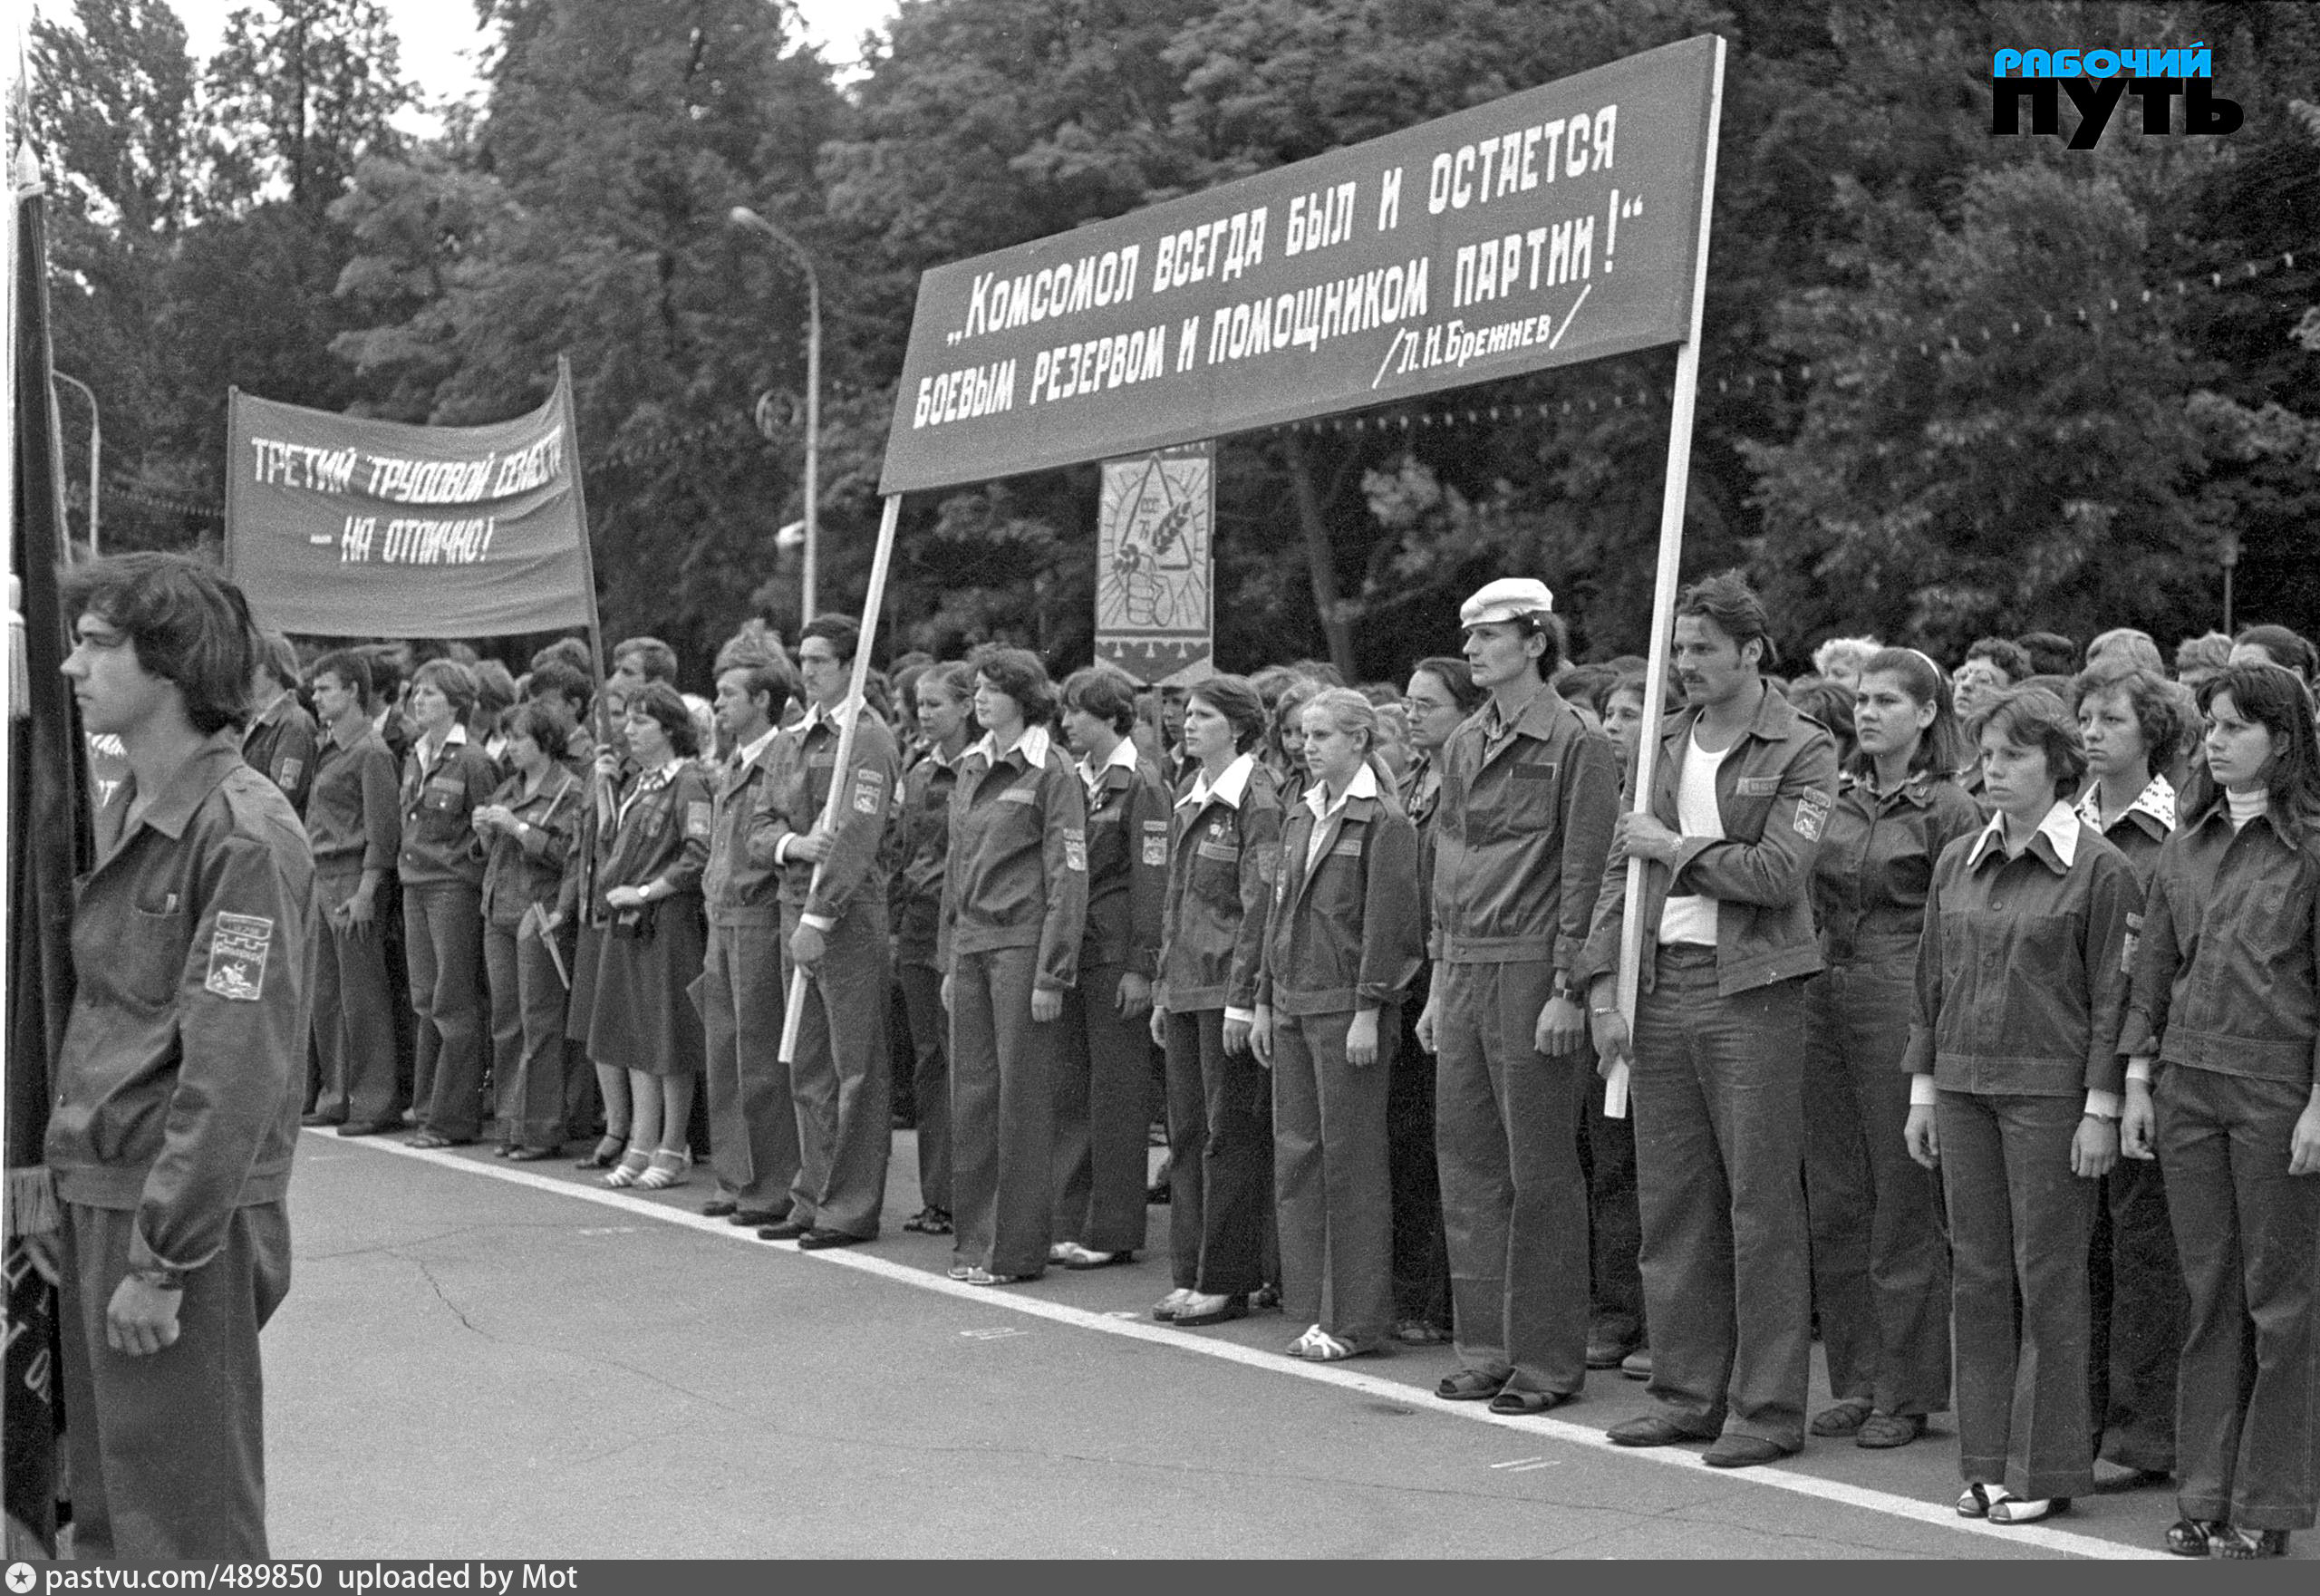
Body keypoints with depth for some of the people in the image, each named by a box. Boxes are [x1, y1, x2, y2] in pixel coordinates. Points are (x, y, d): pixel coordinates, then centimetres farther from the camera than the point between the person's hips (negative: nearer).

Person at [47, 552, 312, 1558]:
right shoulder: (120, 815, 12)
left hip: (187, 1216, -9)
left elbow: (236, 1068, -21)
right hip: (92, 1199, 9)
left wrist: (162, 1260, -21)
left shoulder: (243, 832, -16)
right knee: (102, 1519, 17)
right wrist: (59, 1181, 12)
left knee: (187, 1525, 2)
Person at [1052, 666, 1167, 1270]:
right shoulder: (1075, 780, 13)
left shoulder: (1141, 785, -9)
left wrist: (1140, 967, -15)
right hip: (1071, 952, 7)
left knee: (1116, 1093, 0)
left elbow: (1152, 881, -12)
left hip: (1116, 958, -7)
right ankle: (1069, 1222, 15)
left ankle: (1113, 1231, 6)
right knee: (1069, 1090, 9)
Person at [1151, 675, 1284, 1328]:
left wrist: (1242, 998, -18)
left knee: (1229, 1133, -2)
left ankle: (1226, 1282, 4)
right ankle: (1190, 1275, 17)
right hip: (1184, 988, 8)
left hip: (1228, 989, -8)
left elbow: (1260, 904, -15)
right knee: (1187, 1132, 10)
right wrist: (1163, 990, 17)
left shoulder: (1257, 799, -10)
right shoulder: (1189, 798, 15)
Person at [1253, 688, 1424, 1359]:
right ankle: (1311, 1307, 16)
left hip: (1347, 1008, -8)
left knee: (1350, 1159, -3)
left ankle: (1355, 1319, 3)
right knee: (1296, 1153, 8)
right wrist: (1265, 1001, 15)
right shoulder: (1300, 818, 14)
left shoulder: (1384, 823, -8)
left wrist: (1368, 1011, -16)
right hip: (1294, 1003, 8)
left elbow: (1386, 921, -13)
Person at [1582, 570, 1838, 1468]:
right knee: (1670, 1201, 9)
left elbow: (1778, 872, -15)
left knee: (1762, 1206, -1)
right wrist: (1604, 983, 2)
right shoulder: (1665, 746, 13)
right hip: (1660, 986, 6)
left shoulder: (1802, 753, -3)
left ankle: (1768, 1409, 6)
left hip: (1749, 991, -5)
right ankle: (1687, 1394, 19)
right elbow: (1622, 868, 11)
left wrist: (1676, 846, -7)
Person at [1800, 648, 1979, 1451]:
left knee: (1904, 1204, 1)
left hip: (1902, 1003, -6)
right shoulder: (1837, 798, 12)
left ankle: (1907, 1394, 10)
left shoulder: (1950, 809, -5)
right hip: (1825, 1001, 6)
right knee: (1835, 1202, 9)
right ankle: (1855, 1379, 19)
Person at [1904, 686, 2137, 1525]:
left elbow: (2111, 994, -6)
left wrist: (2101, 1107, -10)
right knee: (1977, 1274, 8)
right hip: (1964, 1084, 5)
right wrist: (1924, 1088, 11)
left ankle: (2046, 1470, 8)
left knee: (2048, 1278, 0)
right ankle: (1986, 1463, 15)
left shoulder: (2099, 868, -5)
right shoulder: (1957, 861, 10)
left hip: (2050, 1089, -5)